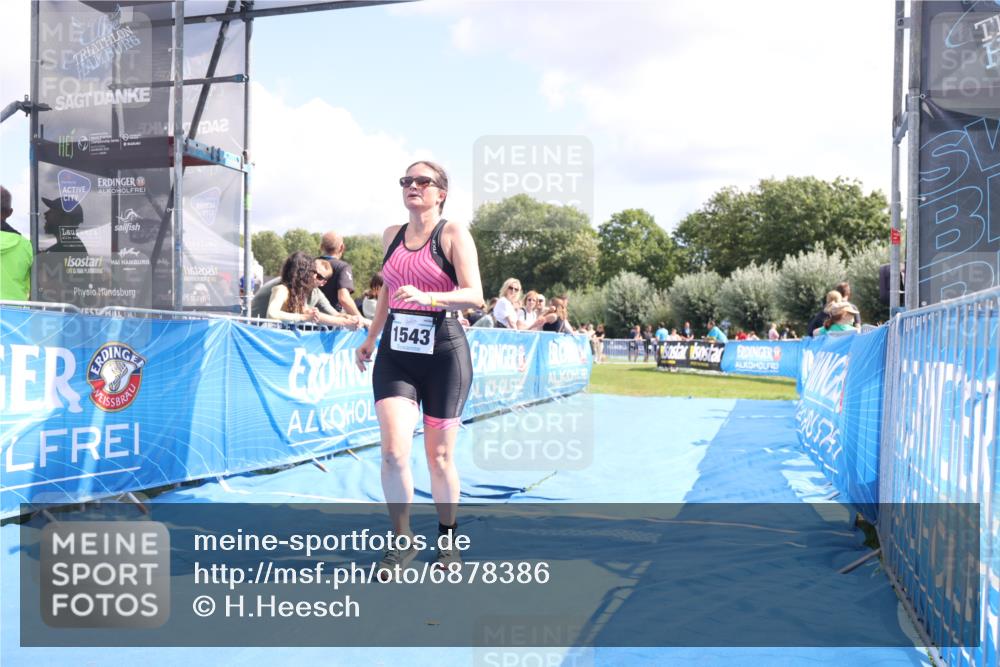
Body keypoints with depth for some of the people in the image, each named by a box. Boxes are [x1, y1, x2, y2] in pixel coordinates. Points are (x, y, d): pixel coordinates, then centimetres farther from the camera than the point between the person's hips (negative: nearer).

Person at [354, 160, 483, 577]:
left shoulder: (453, 234, -4)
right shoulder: (391, 235, 12)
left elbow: (475, 294, -15)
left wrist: (428, 297, -31)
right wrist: (370, 340, 25)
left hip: (443, 352, -3)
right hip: (395, 353, 4)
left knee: (439, 456, 6)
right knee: (393, 450, -12)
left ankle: (447, 539, 28)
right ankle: (402, 541, 8)